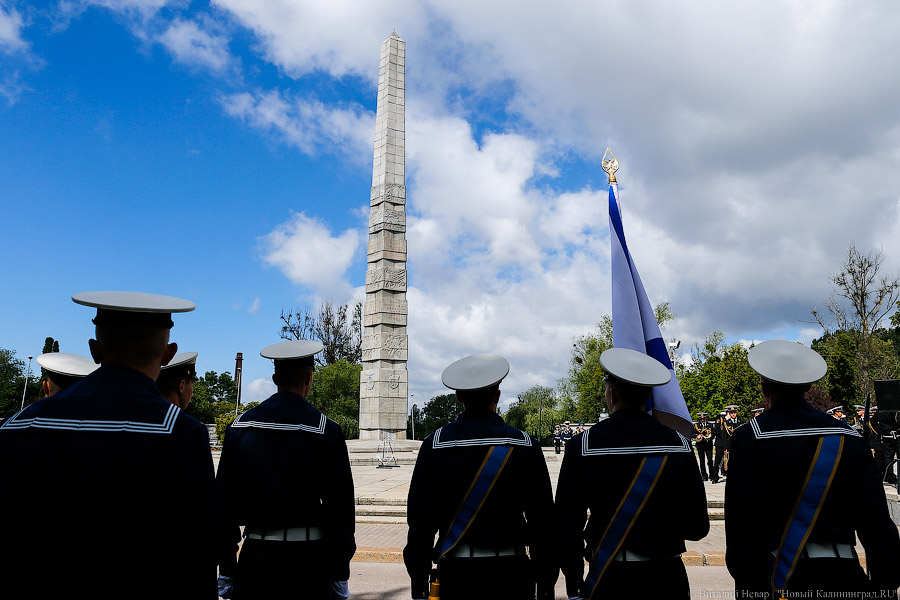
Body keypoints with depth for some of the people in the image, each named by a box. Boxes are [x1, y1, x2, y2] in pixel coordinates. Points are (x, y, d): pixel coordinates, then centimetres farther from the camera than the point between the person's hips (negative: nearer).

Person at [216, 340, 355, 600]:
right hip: (307, 558, -2)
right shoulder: (326, 432, -9)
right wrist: (340, 577, 1)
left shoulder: (239, 427, 1)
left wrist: (226, 572, 12)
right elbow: (341, 507, -9)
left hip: (256, 555, 3)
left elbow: (224, 501, 4)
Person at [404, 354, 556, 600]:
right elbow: (543, 520, -2)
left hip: (456, 572, 0)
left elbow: (419, 517, -3)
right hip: (511, 573, 0)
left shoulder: (435, 445, -4)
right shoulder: (525, 446, -5)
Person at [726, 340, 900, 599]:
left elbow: (742, 525, -13)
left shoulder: (749, 439, -11)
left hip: (780, 578, -3)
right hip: (843, 576, 3)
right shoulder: (848, 438, 2)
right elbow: (877, 522, 3)